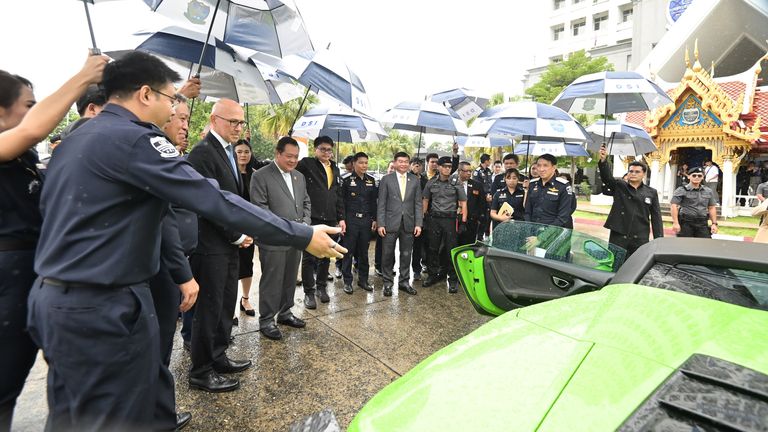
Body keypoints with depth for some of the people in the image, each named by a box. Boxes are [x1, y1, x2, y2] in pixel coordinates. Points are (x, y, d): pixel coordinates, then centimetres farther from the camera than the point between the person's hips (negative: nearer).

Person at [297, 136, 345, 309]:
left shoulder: (335, 169, 15)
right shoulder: (306, 164, -3)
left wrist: (341, 218, 12)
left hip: (330, 220, 5)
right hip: (311, 219, -5)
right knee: (309, 257, 3)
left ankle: (321, 287, 29)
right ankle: (309, 292, 14)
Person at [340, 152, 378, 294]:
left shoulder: (371, 181, 9)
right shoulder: (347, 181, -2)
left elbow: (373, 201, 11)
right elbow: (342, 201, -2)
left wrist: (374, 219, 7)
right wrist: (342, 220, -8)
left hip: (366, 220, 4)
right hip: (351, 220, -3)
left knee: (364, 251, 10)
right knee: (349, 251, 2)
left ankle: (363, 279, 21)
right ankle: (347, 281, 12)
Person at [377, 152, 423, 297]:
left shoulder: (415, 180, 7)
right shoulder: (386, 179, 1)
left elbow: (418, 204, 6)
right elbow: (381, 204, -1)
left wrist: (418, 224, -2)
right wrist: (380, 224, -7)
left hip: (408, 223, 2)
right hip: (391, 223, -2)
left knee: (406, 254, 9)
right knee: (388, 254, 5)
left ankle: (404, 281, 23)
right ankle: (388, 282, 19)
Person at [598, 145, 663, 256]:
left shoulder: (651, 193, 9)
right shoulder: (618, 186, 5)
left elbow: (656, 218, 7)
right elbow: (607, 176, -15)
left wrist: (658, 239, -1)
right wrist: (603, 160, -34)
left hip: (640, 239, 1)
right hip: (618, 236, -1)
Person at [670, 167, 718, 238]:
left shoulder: (708, 191, 14)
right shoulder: (681, 190, -3)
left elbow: (712, 208, 17)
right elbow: (674, 206, -11)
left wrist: (714, 223, 10)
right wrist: (675, 223, -18)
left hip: (702, 224, 4)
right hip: (686, 224, -4)